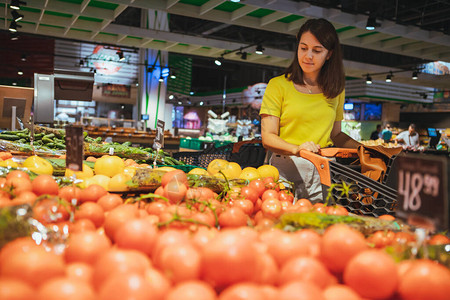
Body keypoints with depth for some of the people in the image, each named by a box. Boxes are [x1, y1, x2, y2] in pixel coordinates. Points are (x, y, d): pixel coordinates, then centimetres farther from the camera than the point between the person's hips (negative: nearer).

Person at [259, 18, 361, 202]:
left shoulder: (336, 90, 14)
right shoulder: (278, 85, 1)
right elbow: (268, 137, -5)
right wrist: (296, 149, -22)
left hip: (322, 173, 3)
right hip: (285, 169, -3)